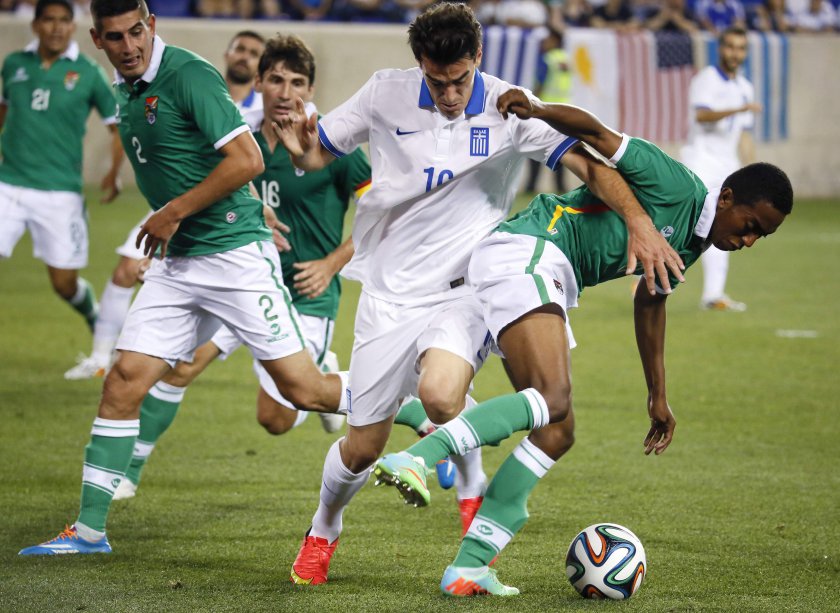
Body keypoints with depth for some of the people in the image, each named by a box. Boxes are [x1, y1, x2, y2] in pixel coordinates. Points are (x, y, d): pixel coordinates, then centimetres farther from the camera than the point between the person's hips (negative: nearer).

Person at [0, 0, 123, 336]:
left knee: (65, 284, 4)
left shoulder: (87, 73, -3)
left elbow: (119, 125, 4)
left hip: (60, 193, -2)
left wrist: (115, 172, -8)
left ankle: (97, 320, 36)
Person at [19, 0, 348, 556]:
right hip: (177, 262, 7)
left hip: (236, 254, -7)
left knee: (304, 389, -7)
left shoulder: (189, 75, -15)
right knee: (124, 381, -1)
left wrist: (174, 212, -15)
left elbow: (247, 159, -21)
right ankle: (90, 529, 4)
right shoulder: (127, 92, 11)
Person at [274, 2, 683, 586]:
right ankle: (324, 531, 38)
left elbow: (589, 162, -15)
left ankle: (475, 489, -1)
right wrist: (300, 149, -19)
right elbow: (318, 153, 6)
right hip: (391, 292, 2)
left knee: (440, 392, -32)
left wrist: (640, 221, -30)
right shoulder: (385, 95, -5)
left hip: (465, 291, -2)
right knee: (363, 448, 5)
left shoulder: (509, 110, -10)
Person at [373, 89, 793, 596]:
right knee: (552, 397, -29)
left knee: (558, 433, 4)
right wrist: (535, 111, -32)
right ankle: (415, 459, -40)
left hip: (547, 282, 10)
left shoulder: (689, 245, 19)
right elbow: (597, 134, -14)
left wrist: (659, 395, 40)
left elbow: (651, 302, 34)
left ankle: (470, 565, -1)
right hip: (526, 253, -10)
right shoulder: (675, 185, -8)